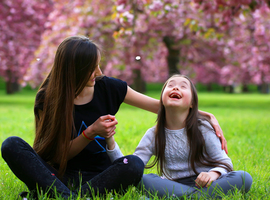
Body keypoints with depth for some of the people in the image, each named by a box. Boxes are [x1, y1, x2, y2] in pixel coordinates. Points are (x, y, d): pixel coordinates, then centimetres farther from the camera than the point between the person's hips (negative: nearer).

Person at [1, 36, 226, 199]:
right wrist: (90, 133, -20)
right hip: (61, 174, -1)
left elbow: (161, 106, 6)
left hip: (99, 175, 1)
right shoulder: (48, 99, -6)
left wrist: (207, 116, 0)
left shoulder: (108, 88, -1)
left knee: (134, 164, -33)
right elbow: (58, 155, -4)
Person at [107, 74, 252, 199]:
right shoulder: (153, 135, 3)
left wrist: (214, 174, -24)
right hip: (173, 186, 0)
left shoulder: (203, 128, 0)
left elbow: (224, 162, 1)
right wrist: (111, 143, -20)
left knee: (244, 178, -27)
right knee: (143, 180, -29)